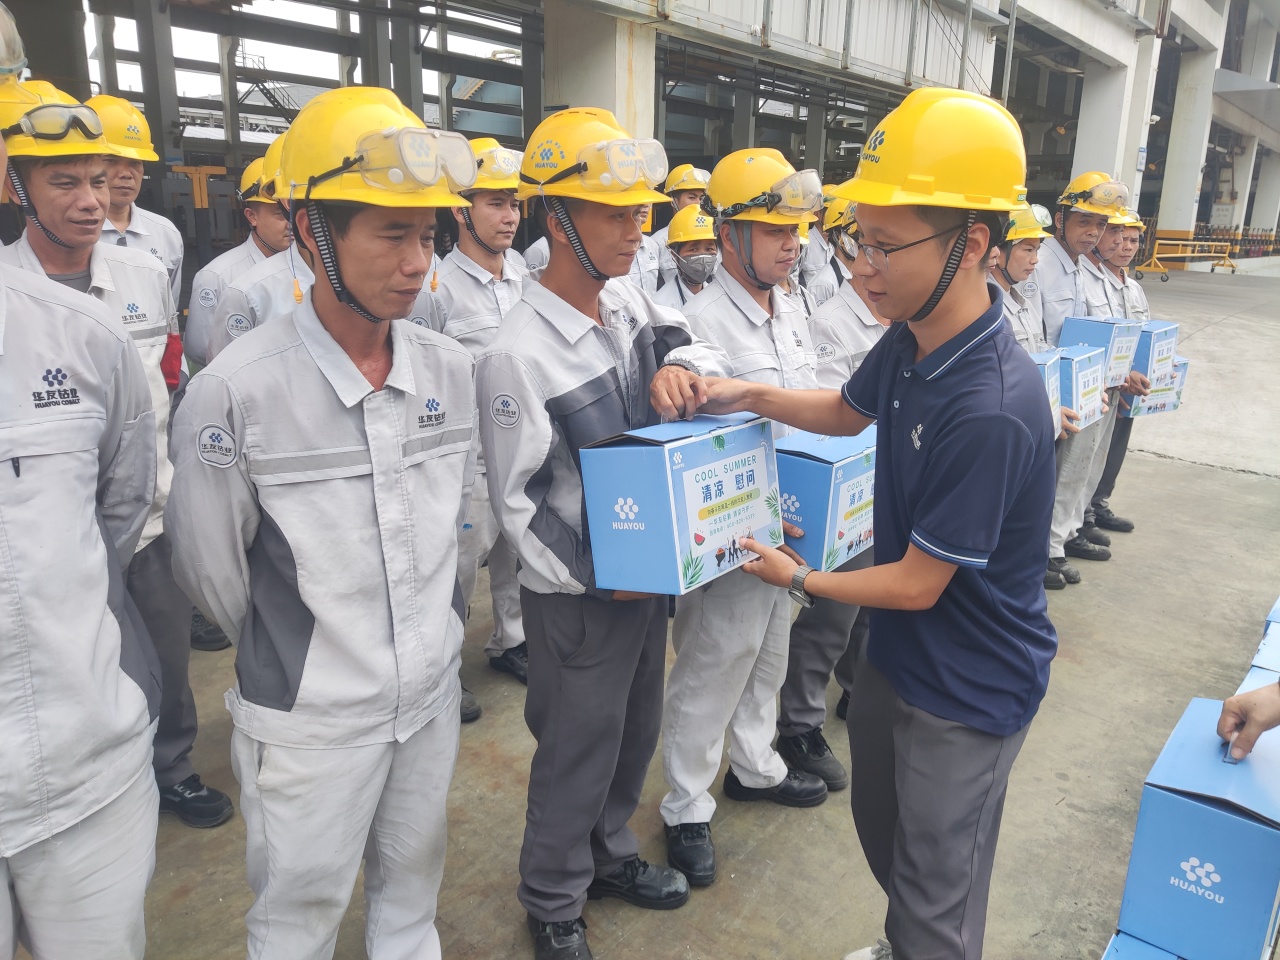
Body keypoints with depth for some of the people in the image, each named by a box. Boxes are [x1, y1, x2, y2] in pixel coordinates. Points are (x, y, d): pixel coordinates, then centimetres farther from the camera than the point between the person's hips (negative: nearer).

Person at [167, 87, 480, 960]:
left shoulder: (451, 370, -7)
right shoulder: (236, 393, -21)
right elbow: (213, 573, -8)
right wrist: (299, 658, 5)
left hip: (432, 697, 4)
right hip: (310, 723, -4)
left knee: (412, 889, 25)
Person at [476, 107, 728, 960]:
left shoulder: (629, 302, -1)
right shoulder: (518, 356, -22)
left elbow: (707, 353, 8)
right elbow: (519, 502, -18)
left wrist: (680, 365, -14)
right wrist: (595, 577, -23)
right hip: (579, 595, -7)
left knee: (635, 733, 24)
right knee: (578, 754, 12)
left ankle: (609, 854, 50)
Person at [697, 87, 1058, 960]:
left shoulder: (990, 408, -34)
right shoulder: (910, 341, -8)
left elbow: (917, 584, -24)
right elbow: (847, 411, 14)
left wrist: (798, 578, -10)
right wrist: (751, 395, -2)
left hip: (969, 690, -8)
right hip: (897, 653, 8)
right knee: (882, 831, 29)